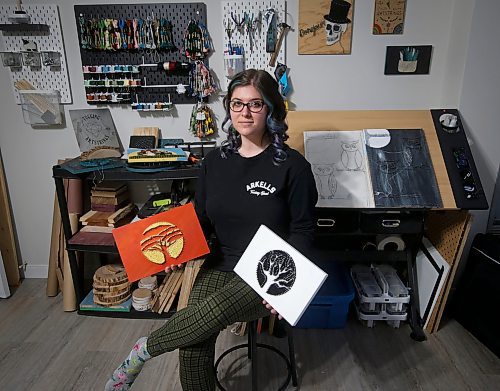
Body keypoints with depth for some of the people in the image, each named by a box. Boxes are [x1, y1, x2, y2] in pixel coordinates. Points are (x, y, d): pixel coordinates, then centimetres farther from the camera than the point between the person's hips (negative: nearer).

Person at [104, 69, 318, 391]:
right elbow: (201, 221, 11)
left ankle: (143, 350, -3)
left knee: (215, 309, -31)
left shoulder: (292, 165, -8)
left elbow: (303, 230, -5)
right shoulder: (215, 161, 5)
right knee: (192, 348, -18)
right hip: (220, 265, 4)